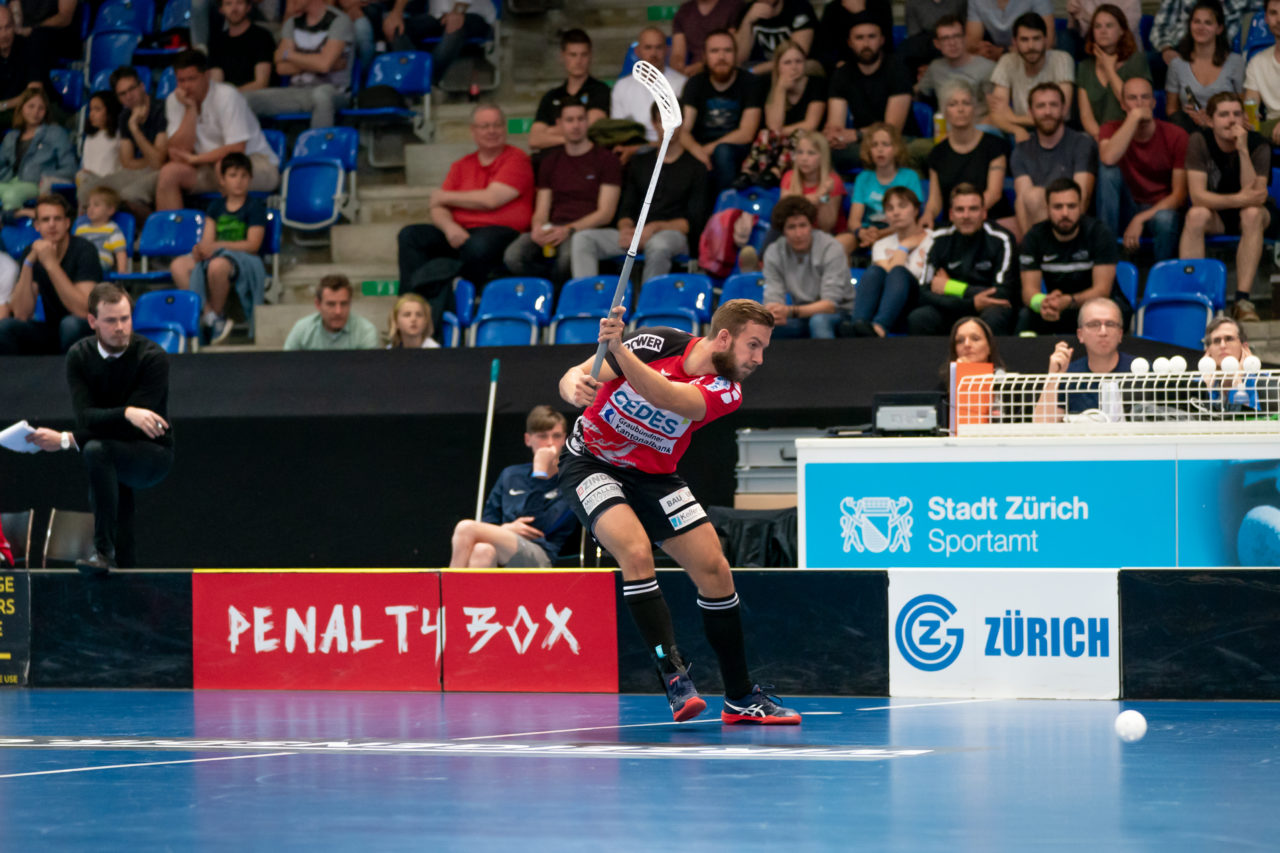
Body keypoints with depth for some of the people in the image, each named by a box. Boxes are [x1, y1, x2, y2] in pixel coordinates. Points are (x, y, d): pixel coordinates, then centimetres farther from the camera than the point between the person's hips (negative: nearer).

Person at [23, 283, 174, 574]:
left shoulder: (153, 358, -16)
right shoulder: (80, 356, -3)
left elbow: (130, 430, -21)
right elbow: (85, 417, -16)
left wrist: (67, 440, -20)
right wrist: (127, 414, -36)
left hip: (152, 453, -6)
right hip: (113, 462, 6)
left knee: (97, 450, -32)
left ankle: (103, 550, -32)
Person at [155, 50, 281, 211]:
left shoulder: (227, 96, -18)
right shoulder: (175, 101, -2)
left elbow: (237, 150, -21)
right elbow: (180, 154, -11)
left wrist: (194, 159, -15)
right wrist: (190, 109, -17)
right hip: (210, 165, 5)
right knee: (168, 172, -18)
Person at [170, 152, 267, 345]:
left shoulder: (255, 207, 0)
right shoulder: (216, 206, 16)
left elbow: (253, 244, -9)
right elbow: (207, 240, 10)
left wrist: (216, 245, -16)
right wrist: (201, 250, -17)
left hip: (244, 259, -6)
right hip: (216, 255, 6)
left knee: (217, 265, -40)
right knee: (178, 266, -20)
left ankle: (217, 315, -17)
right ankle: (208, 312, -25)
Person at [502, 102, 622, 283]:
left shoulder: (605, 159, 8)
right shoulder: (550, 161, 22)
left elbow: (605, 213, -1)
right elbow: (541, 211, 17)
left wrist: (569, 229, -16)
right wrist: (538, 228, -9)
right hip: (553, 230, 4)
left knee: (568, 253, -42)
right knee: (513, 256, -30)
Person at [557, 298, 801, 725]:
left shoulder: (726, 392, -16)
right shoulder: (657, 344, -20)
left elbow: (666, 397, -37)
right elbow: (571, 378, -15)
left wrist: (619, 349, -50)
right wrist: (575, 388, -39)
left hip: (652, 475, 4)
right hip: (591, 461, -4)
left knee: (714, 570, -3)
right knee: (637, 550, -28)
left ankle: (741, 699, 8)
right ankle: (674, 677, -25)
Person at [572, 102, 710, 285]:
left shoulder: (695, 167, 8)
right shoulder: (639, 163, 23)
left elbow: (694, 222, 0)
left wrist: (656, 227, -15)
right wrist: (626, 228, -5)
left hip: (674, 234, -5)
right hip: (636, 235, 5)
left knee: (658, 245, -42)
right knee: (582, 238, -20)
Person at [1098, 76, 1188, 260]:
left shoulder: (1176, 136, -6)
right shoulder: (1113, 130, -1)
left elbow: (1179, 194, -10)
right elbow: (1108, 159, -28)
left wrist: (1141, 219, -22)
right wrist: (1134, 118, -25)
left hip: (1160, 209, -2)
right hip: (1127, 209, 2)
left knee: (1165, 220, -39)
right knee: (1108, 168, -24)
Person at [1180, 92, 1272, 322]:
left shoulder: (1258, 145, -18)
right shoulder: (1199, 142, -16)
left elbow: (1256, 197, -29)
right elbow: (1197, 196, -24)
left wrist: (1243, 150, -36)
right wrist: (1237, 200, -39)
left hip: (1254, 213, -1)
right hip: (1215, 212, 1)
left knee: (1252, 214, -36)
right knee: (1195, 215, -32)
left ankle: (1243, 299, -39)